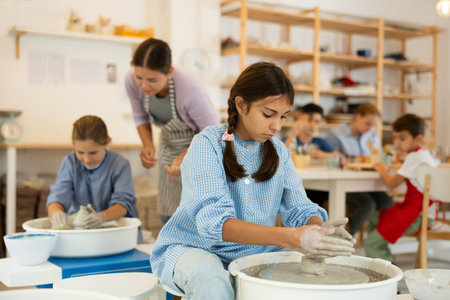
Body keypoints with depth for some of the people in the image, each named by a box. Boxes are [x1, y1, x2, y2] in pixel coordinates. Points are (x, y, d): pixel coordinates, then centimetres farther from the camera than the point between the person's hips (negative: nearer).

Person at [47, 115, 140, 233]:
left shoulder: (120, 165, -9)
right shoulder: (70, 163, -1)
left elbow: (123, 202, -17)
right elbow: (58, 195, -13)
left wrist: (102, 216, -39)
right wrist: (56, 212, -38)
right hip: (77, 225, 0)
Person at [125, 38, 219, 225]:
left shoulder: (191, 89, -36)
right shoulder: (132, 81, -22)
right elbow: (140, 117, -1)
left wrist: (185, 157, -34)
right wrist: (147, 146, -19)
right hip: (169, 145, 5)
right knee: (168, 217, 9)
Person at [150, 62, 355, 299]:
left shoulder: (278, 152, 4)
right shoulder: (208, 145, -16)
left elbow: (300, 208, -1)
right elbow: (214, 222, -29)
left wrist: (319, 227, -27)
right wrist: (292, 237, -42)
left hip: (253, 252, 5)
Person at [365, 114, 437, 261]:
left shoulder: (415, 157, -18)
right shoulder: (425, 154, 12)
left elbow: (392, 183, -17)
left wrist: (382, 169, 2)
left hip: (418, 216, -11)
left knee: (371, 243, -15)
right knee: (373, 218, 21)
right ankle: (386, 260, 21)